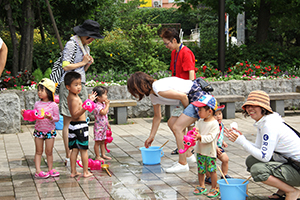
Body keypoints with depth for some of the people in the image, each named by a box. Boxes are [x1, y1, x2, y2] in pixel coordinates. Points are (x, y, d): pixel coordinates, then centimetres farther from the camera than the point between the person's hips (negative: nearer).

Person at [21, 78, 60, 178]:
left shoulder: (53, 105, -9)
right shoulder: (37, 104, 2)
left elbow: (57, 118, -7)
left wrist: (51, 117, -27)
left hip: (50, 131, -3)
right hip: (38, 130, 3)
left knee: (49, 151, 5)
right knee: (38, 151, 5)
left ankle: (50, 169, 17)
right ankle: (38, 171, 5)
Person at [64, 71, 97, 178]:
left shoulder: (71, 97, 10)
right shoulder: (75, 99, -20)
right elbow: (75, 115, -26)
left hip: (73, 125, 9)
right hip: (80, 126, -9)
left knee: (74, 149, 11)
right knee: (84, 150, 1)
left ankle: (73, 172, 14)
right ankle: (86, 172, 7)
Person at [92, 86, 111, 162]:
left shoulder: (103, 104, 9)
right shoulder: (97, 105, -21)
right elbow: (103, 112, -35)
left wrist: (108, 124, 22)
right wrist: (107, 105, -23)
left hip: (104, 126, 9)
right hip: (98, 126, -9)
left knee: (102, 141, 15)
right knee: (97, 142, 0)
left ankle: (103, 154, 23)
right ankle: (97, 156, 6)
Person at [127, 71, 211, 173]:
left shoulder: (158, 89, -20)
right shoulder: (153, 96, 11)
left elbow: (183, 96, -20)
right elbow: (157, 117, 24)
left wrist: (187, 111, -2)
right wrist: (151, 137, 29)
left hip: (199, 96, -10)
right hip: (191, 99, 10)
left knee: (177, 127, -12)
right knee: (171, 123, 14)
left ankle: (183, 164, -4)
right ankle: (188, 155, 23)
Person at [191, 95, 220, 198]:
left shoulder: (214, 124, -15)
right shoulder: (200, 122, 6)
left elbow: (211, 137, -22)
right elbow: (196, 130, 4)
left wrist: (201, 137, -33)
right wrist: (194, 134, -19)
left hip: (210, 151, -6)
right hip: (200, 150, 6)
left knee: (212, 170, 2)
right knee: (200, 170, 14)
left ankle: (214, 188, 15)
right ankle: (201, 186, 29)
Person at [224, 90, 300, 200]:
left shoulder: (270, 125, -23)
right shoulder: (262, 122, 7)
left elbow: (264, 157, -24)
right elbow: (258, 149, 5)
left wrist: (241, 141, -21)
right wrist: (240, 137, -4)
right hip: (287, 162, 10)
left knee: (257, 169, -24)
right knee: (250, 160, 7)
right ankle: (282, 190, 13)